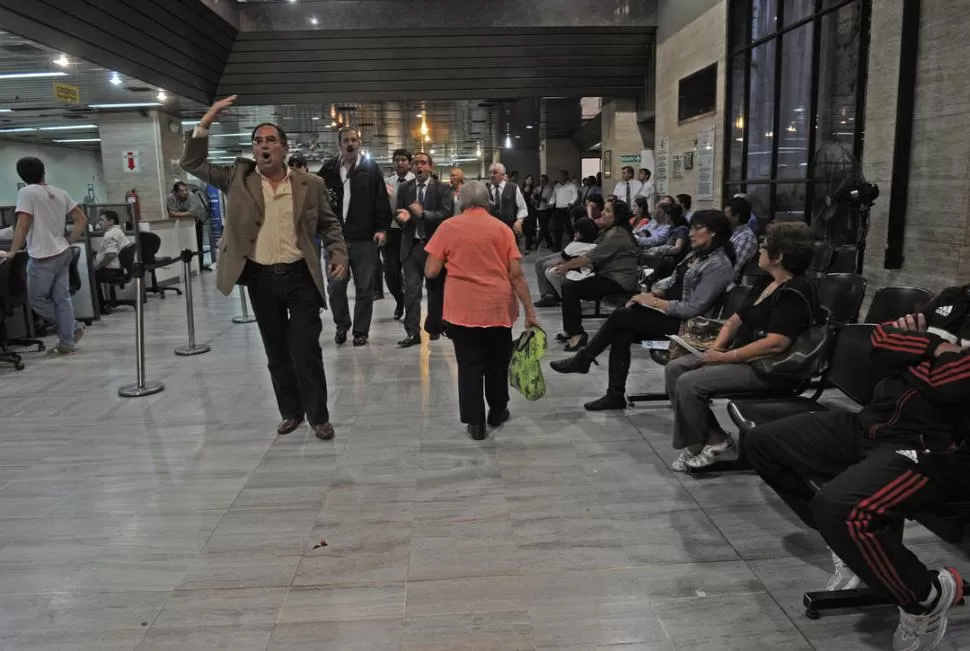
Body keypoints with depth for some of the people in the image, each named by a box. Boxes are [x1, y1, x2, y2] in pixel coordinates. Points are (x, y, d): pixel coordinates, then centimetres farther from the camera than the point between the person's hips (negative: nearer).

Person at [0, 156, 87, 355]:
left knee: (37, 299, 9)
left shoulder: (26, 192, -9)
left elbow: (22, 226, -15)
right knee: (62, 298, 9)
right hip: (62, 254, 7)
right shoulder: (60, 193, 9)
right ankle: (67, 343, 10)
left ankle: (73, 328, 15)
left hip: (43, 257, -7)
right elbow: (82, 220, 9)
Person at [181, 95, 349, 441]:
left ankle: (318, 415, 13)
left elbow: (329, 223, 9)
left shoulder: (310, 184, 0)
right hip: (261, 279, 2)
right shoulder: (238, 178, 3)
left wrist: (339, 254, -7)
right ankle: (290, 411, 27)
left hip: (301, 276, -2)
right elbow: (192, 164, 0)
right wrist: (207, 120, -8)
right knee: (277, 351, 12)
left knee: (306, 349, -2)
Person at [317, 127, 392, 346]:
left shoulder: (371, 168, 1)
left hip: (364, 239, -2)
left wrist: (382, 229, -9)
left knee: (364, 288, 6)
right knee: (335, 286, 6)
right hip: (335, 238, 2)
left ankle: (361, 330, 19)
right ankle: (342, 324, 28)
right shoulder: (329, 169, 7)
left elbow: (382, 201, -2)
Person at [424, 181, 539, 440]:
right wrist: (530, 311, 1)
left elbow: (431, 272, -3)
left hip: (462, 308, -1)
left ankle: (475, 422, 8)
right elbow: (516, 274, -4)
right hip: (498, 307, 1)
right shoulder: (502, 229, 0)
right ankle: (497, 412, 33)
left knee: (469, 364, 8)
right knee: (497, 362, 18)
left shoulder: (447, 227, -1)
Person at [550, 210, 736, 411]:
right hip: (669, 310, 8)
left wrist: (653, 301, -18)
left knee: (620, 316, -16)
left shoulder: (718, 265, -17)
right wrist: (652, 293, -4)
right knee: (621, 332, -15)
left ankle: (583, 359, 2)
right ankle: (615, 395, -12)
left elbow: (692, 309, -22)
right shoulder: (697, 254, 12)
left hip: (683, 322, -8)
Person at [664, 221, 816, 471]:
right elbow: (736, 319, 15)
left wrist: (727, 357, -20)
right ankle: (712, 437, -1)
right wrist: (717, 346, -2)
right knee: (674, 368, -1)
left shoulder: (795, 292, -18)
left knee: (689, 383, -23)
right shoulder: (767, 282, 12)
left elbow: (775, 344, -27)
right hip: (741, 356, 10)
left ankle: (694, 446, -1)